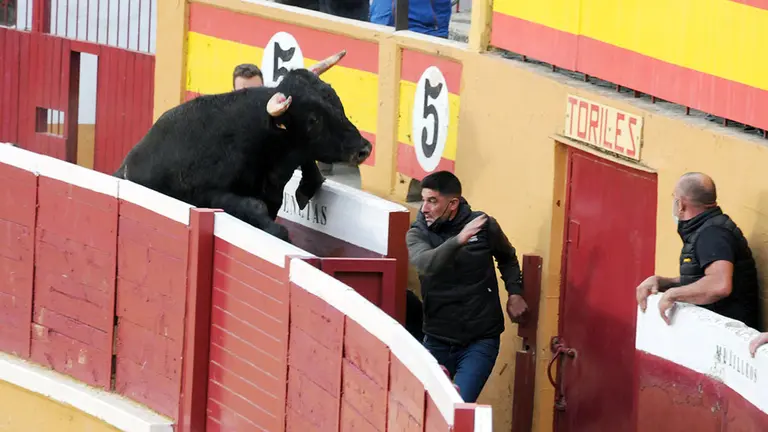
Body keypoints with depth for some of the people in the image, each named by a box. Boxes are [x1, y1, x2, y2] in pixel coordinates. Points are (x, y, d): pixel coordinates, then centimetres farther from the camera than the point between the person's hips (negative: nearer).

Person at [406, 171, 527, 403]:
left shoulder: (484, 225, -4)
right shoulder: (417, 233, -5)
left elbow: (507, 258, 18)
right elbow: (425, 263, -28)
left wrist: (515, 293, 6)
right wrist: (457, 241, -42)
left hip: (481, 339, -2)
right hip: (437, 339, 2)